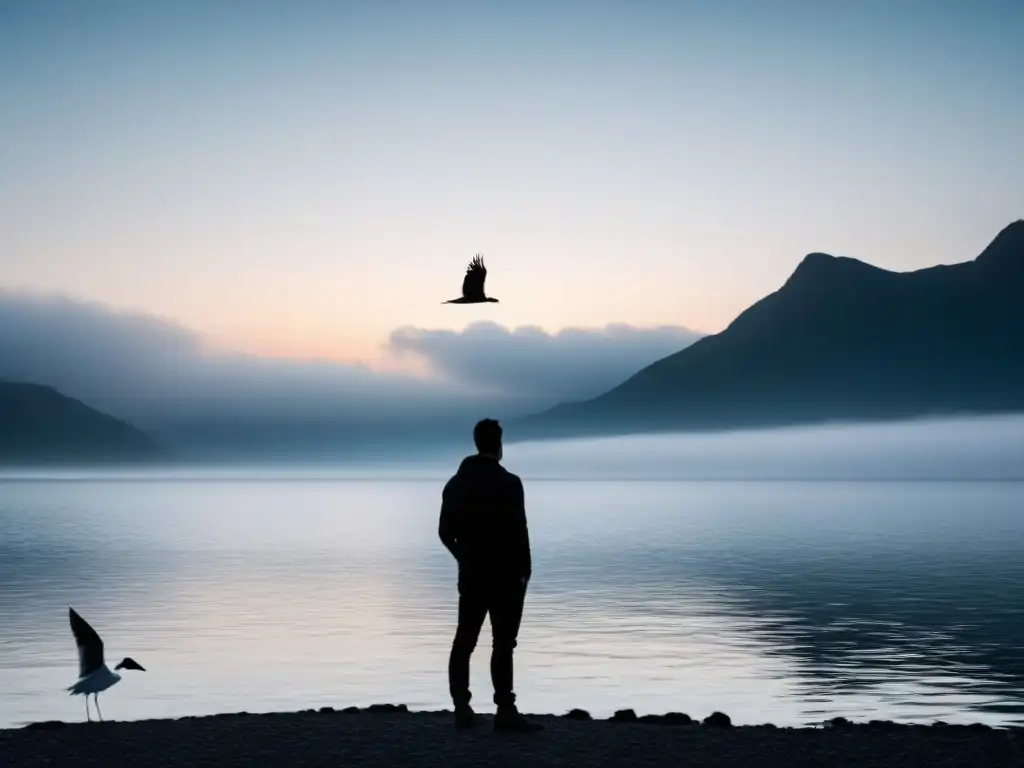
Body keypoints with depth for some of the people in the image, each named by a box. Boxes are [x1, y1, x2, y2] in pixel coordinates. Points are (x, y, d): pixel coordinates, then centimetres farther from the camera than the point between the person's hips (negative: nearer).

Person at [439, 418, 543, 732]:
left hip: (471, 575, 6)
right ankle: (506, 711, -7)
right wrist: (525, 569, -2)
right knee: (503, 643, -5)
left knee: (464, 640, 10)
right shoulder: (508, 483, -12)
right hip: (505, 576, -5)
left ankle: (462, 708, 11)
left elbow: (445, 532, 10)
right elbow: (518, 530, -15)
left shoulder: (455, 483, 7)